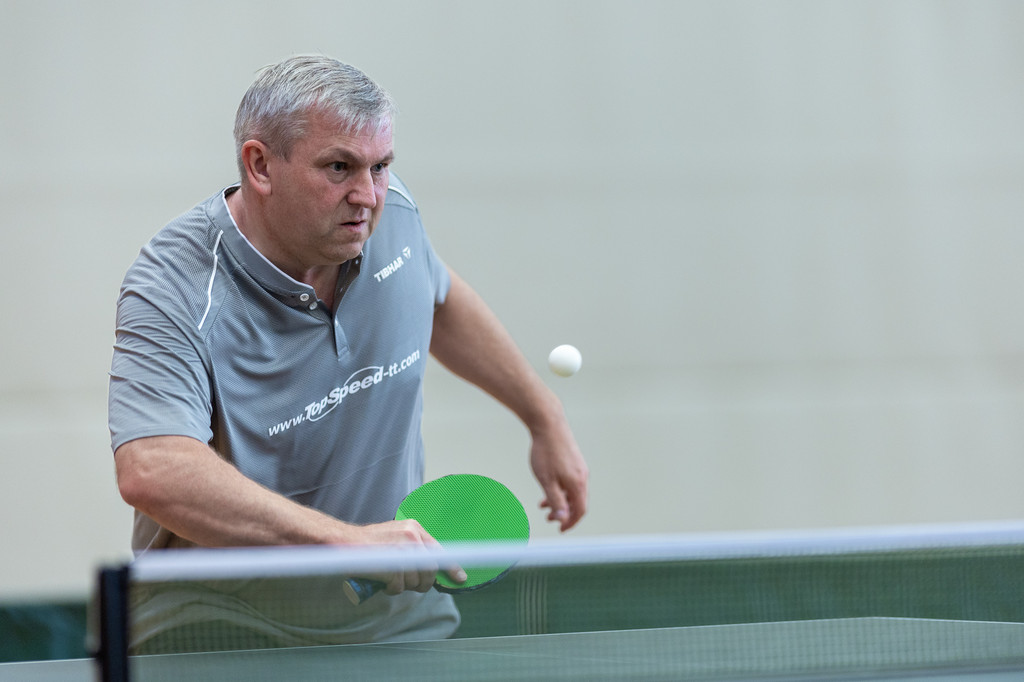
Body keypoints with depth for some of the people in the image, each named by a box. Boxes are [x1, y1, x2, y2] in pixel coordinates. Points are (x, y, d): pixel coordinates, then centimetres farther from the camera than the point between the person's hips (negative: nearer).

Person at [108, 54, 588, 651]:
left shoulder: (391, 213, -4)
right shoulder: (177, 294, -23)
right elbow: (152, 473, -40)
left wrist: (546, 420, 24)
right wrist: (348, 539, -45)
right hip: (226, 646, -6)